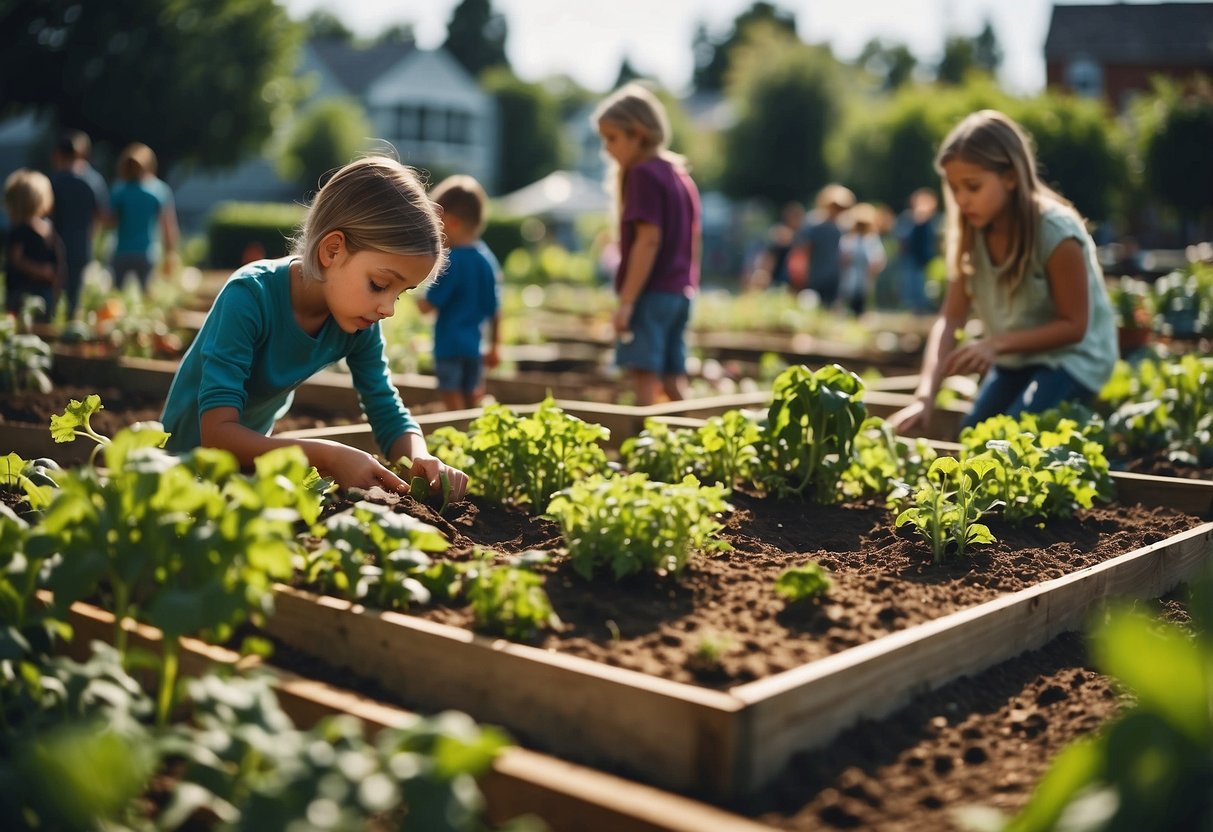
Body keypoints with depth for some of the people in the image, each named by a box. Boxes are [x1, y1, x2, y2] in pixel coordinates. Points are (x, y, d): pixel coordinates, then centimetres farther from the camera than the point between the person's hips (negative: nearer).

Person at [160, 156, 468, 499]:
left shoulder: (360, 324, -13)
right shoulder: (249, 297, -31)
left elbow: (390, 415, -8)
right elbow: (217, 433, -37)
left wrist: (421, 458, -31)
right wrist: (330, 457, -46)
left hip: (251, 453, 5)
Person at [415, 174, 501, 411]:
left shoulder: (452, 261, -16)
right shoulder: (487, 259, 3)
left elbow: (428, 305, -14)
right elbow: (495, 309, 8)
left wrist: (417, 295, 8)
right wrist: (494, 346, 17)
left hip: (449, 344, -7)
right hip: (475, 346, 7)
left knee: (454, 406, -1)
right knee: (472, 404, 16)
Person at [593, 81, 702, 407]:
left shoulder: (643, 174, -11)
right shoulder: (679, 173, 15)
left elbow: (648, 240, -19)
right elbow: (694, 242, 18)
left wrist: (626, 300, -20)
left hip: (651, 291, -9)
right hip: (680, 292, 9)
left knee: (643, 377, -9)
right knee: (673, 383, 12)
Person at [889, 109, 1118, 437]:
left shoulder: (1056, 231, -27)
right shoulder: (972, 234, -9)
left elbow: (1074, 326, -19)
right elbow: (950, 319, -15)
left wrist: (997, 343, -31)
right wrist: (925, 397, -29)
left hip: (1071, 356, -6)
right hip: (1015, 358, 7)